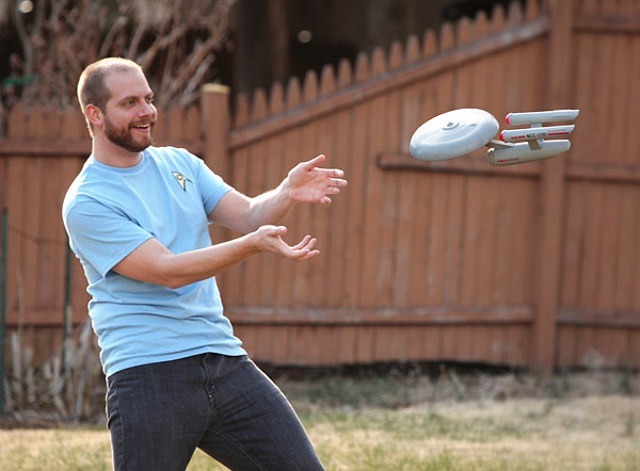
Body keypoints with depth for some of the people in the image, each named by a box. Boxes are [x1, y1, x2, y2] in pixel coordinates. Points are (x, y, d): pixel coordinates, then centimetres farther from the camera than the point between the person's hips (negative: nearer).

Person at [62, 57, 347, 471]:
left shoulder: (179, 164, 14)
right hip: (148, 373, -6)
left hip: (224, 359, 6)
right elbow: (167, 270, -17)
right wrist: (253, 244, -28)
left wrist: (287, 194, -17)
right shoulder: (86, 203, -8)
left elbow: (248, 215, 5)